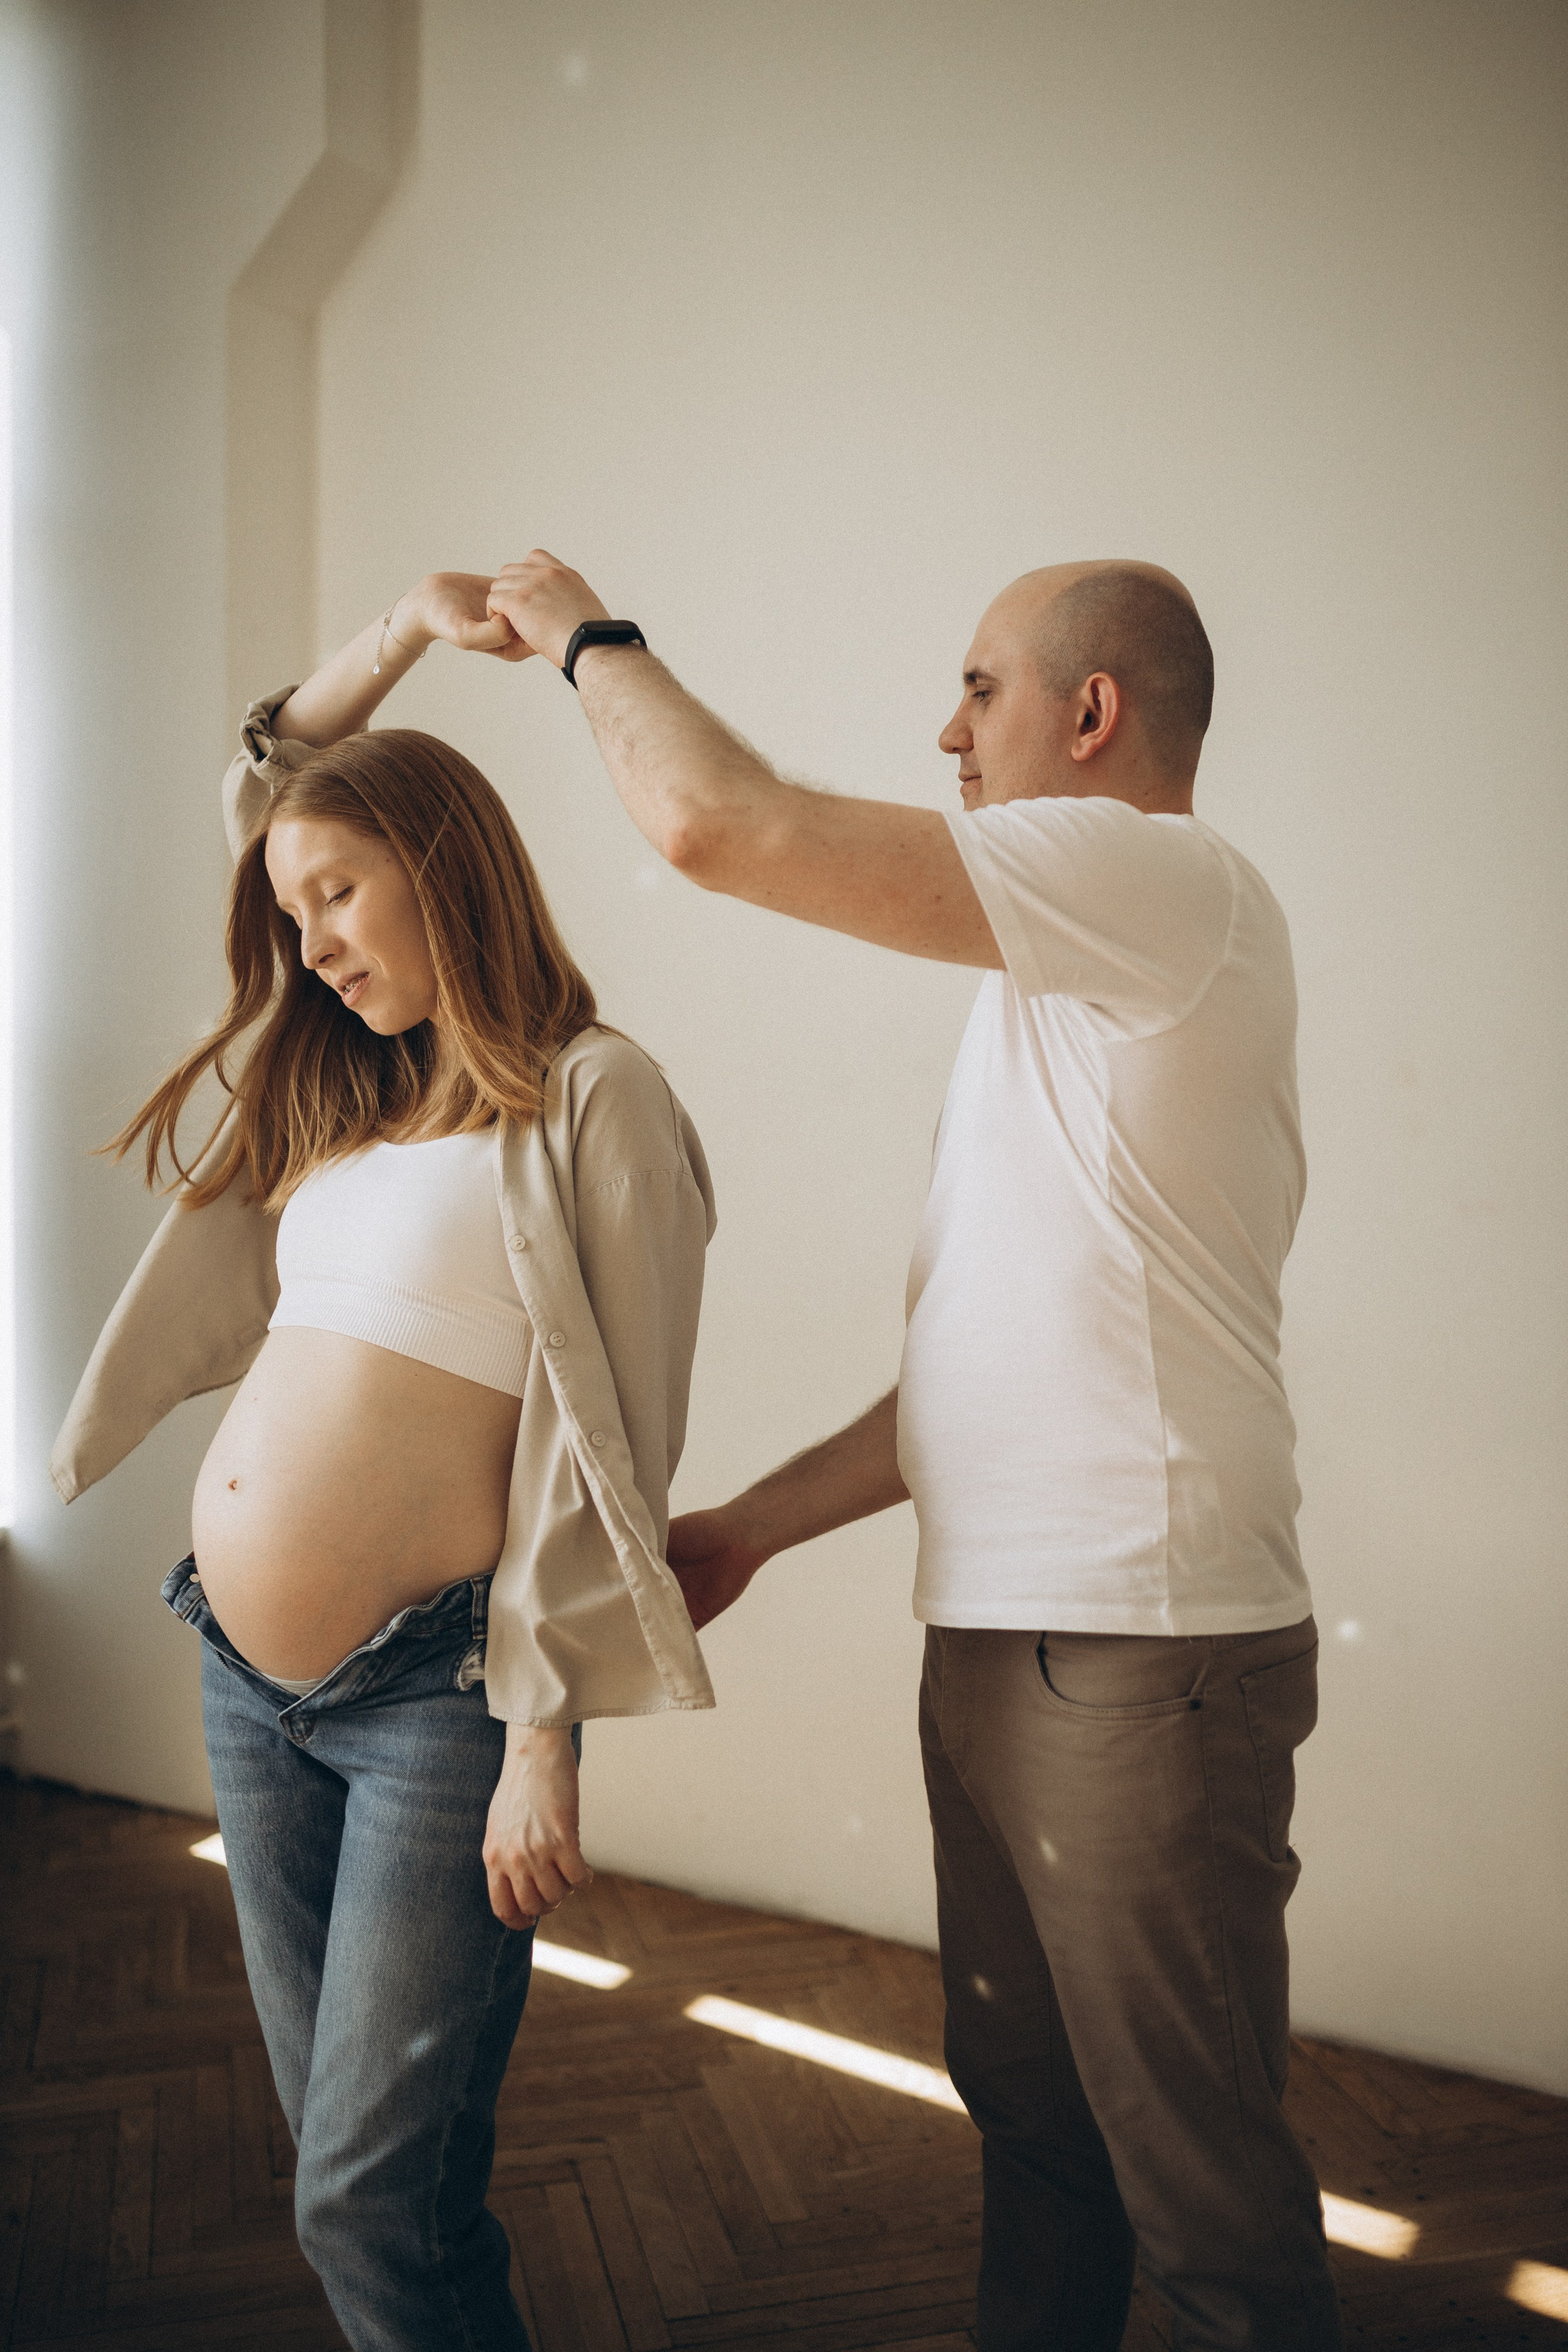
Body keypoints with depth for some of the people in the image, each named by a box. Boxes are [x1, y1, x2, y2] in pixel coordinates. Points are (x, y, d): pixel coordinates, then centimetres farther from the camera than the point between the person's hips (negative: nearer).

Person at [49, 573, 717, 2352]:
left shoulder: (591, 1098, -9)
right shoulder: (347, 1086, 12)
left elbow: (614, 1454, -13)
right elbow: (256, 792, 23)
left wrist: (544, 1747, -14)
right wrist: (397, 633, 12)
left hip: (428, 1692, -7)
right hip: (245, 1677, 7)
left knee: (374, 2203, 1)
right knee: (346, 2155, 18)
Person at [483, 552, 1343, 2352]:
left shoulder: (1167, 881, -11)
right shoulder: (1068, 977, 19)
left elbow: (718, 822, -18)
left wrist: (587, 635, 1)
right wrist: (756, 1523, 16)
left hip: (1133, 1653, -9)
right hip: (996, 1641, 9)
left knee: (1203, 2196, 7)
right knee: (1030, 2123, 22)